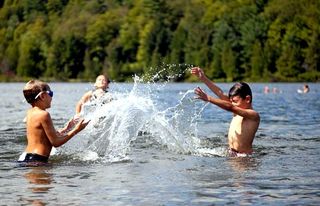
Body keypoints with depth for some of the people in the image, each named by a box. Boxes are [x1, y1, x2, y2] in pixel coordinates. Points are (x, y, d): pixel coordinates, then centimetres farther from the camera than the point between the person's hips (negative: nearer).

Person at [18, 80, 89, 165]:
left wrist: (65, 129, 29)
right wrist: (75, 130, -2)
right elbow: (56, 142, -11)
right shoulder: (43, 114, -14)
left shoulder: (30, 113, 14)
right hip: (36, 160, -10)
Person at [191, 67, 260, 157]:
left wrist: (208, 98, -26)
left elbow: (230, 107, -22)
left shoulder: (254, 115, -11)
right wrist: (203, 78, 9)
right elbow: (221, 94, 11)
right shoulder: (237, 111, 14)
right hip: (231, 153, 8)